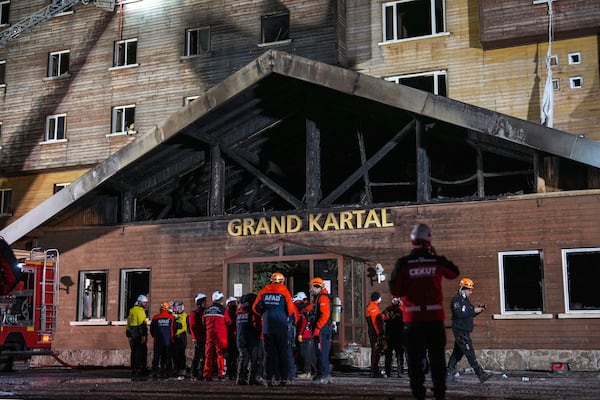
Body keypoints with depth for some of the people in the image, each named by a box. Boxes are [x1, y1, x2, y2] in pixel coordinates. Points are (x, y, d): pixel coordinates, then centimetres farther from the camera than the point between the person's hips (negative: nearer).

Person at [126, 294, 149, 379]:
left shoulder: (132, 310, 18)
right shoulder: (140, 311, -12)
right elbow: (142, 324, -19)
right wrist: (144, 335, -22)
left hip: (132, 335, 9)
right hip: (139, 335, -9)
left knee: (134, 352, 13)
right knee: (142, 352, -5)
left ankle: (133, 370, 18)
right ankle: (138, 370, -6)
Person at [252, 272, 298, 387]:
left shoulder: (263, 291, 4)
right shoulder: (284, 291, -3)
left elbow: (255, 307, 6)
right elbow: (291, 309, -6)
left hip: (267, 326, 2)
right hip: (281, 326, -2)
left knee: (269, 353, 6)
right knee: (282, 352, 6)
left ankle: (269, 378, 4)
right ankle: (283, 378, 4)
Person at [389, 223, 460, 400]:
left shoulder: (403, 263, -7)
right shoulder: (437, 261, -2)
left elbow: (395, 290, -5)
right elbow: (454, 273, 18)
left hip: (413, 318, -1)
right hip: (435, 316, 1)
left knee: (415, 359, 6)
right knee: (437, 358, 11)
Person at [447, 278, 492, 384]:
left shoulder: (465, 300, 19)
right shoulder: (456, 299, -12)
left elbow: (470, 314, 23)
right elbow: (459, 313, -24)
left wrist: (479, 309, 5)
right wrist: (474, 310, -20)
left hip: (465, 331, 10)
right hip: (460, 331, -10)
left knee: (457, 352, 12)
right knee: (470, 353, -10)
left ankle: (449, 373, 17)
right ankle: (481, 374, -14)